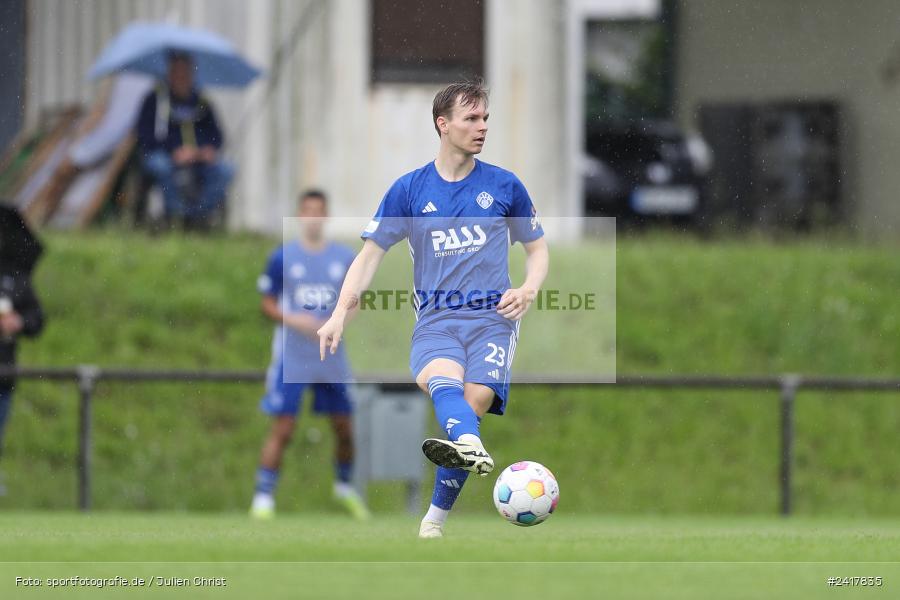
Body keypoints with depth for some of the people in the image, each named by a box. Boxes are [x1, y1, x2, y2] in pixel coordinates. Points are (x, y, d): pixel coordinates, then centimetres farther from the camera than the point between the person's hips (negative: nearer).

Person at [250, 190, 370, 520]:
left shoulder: (344, 258, 4)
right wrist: (294, 320, -18)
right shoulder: (283, 257, -3)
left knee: (344, 427, 10)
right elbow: (268, 304, 0)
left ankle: (345, 486, 32)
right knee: (282, 428, -8)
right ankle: (263, 496, -3)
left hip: (332, 357, 3)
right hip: (291, 356, -3)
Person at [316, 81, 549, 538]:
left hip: (493, 319, 0)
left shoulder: (504, 186, 10)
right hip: (435, 320, 0)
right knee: (442, 379, -34)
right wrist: (340, 314, -4)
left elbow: (538, 248, 20)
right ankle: (470, 448, -68)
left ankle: (435, 518, -17)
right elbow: (370, 255, 9)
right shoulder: (409, 190, 8)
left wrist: (528, 289, -2)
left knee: (474, 400, -25)